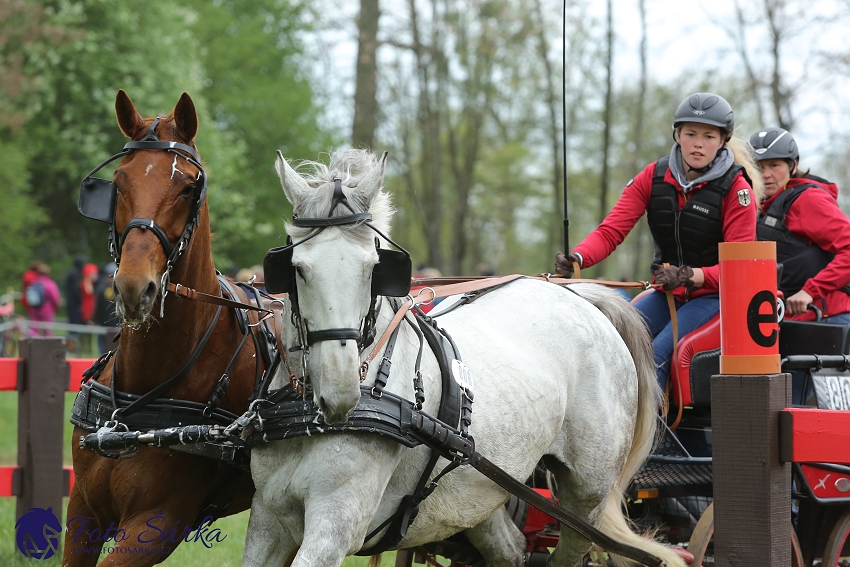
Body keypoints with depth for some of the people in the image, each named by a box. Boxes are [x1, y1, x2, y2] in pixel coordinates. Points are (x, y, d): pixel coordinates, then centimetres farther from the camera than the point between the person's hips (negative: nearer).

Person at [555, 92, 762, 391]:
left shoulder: (736, 187, -11)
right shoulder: (654, 177, 0)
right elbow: (611, 230, -7)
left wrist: (689, 276, -33)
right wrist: (577, 258, -29)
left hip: (714, 296, -5)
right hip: (667, 294, 5)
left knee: (656, 354, -28)